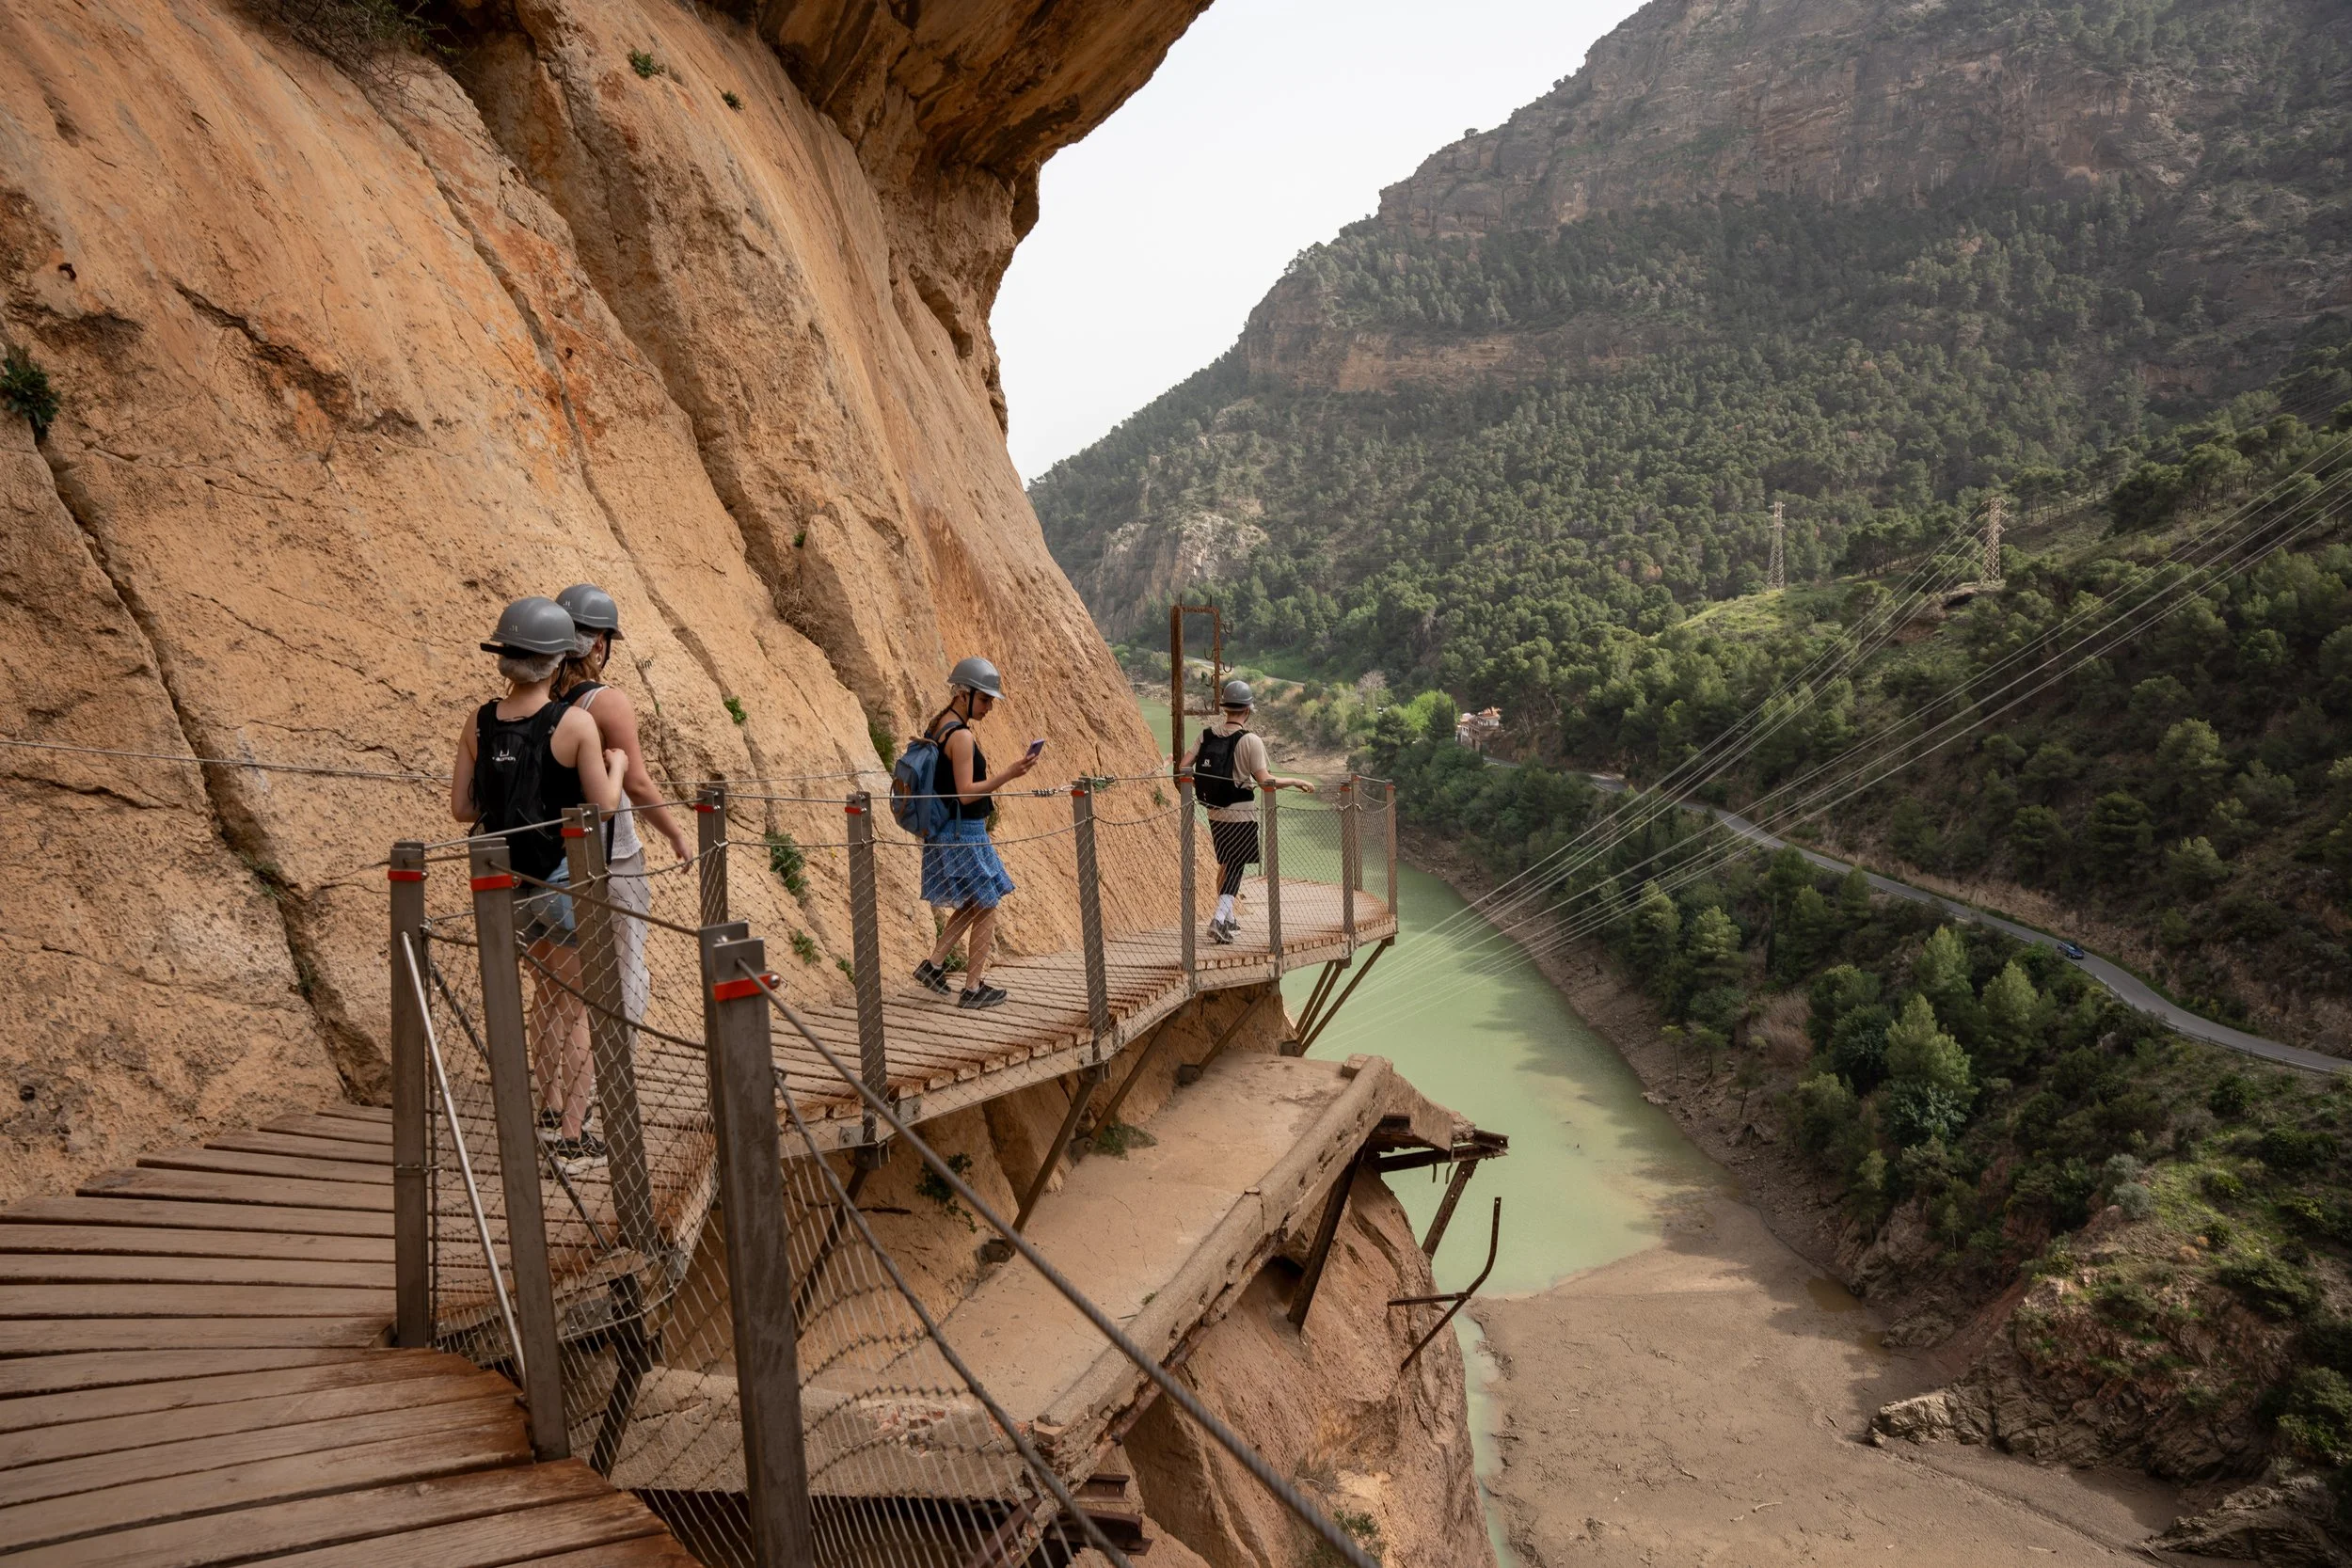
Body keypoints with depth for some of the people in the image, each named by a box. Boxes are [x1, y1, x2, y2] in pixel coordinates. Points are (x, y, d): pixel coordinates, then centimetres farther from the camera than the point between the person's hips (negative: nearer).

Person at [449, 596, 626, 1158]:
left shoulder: (479, 723, -2)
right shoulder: (575, 723, -17)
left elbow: (461, 808, 2)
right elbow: (604, 807, -13)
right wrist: (616, 765, 5)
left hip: (512, 881, 6)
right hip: (566, 881, -6)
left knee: (549, 988, 25)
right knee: (575, 1006, 7)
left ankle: (550, 1104, 38)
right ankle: (573, 1133, 12)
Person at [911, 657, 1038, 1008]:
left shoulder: (937, 726, 10)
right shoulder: (961, 735, -19)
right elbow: (966, 792, -24)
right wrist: (1008, 773, -28)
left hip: (945, 831, 10)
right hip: (963, 834, -10)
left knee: (972, 905, 21)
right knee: (985, 907, 2)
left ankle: (933, 964, 23)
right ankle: (973, 988, 8)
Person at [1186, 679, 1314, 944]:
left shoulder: (1207, 734, 0)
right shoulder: (1250, 740, -15)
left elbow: (1184, 768, 0)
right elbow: (1265, 781, -19)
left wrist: (1202, 786, 19)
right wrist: (1297, 781, -8)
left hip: (1214, 812, 6)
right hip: (1241, 816, -5)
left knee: (1226, 863, 20)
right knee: (1235, 866, 3)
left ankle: (1227, 918, 29)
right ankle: (1219, 919, -11)